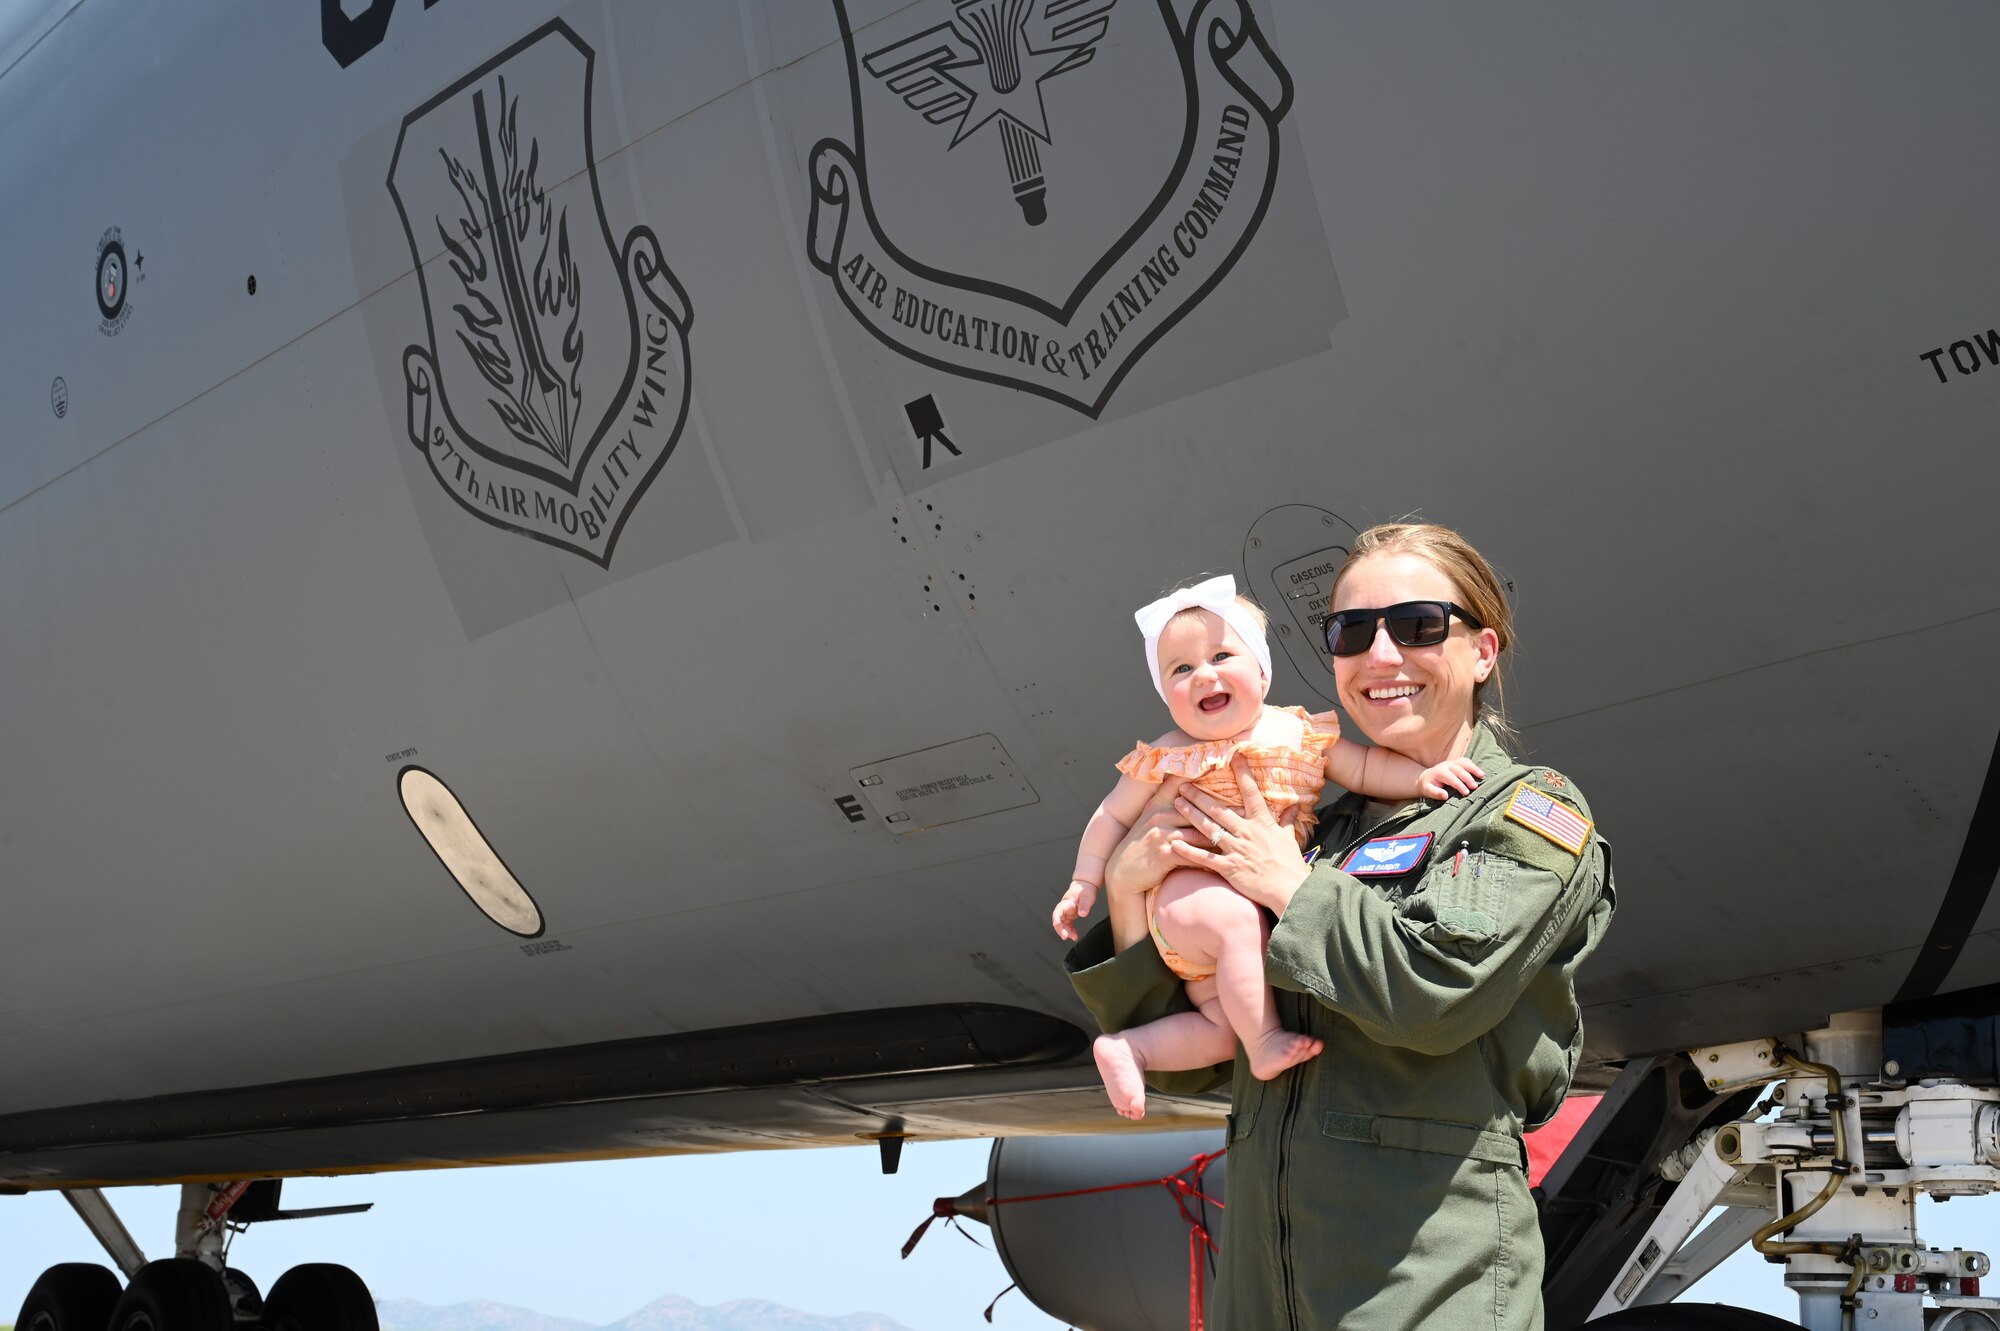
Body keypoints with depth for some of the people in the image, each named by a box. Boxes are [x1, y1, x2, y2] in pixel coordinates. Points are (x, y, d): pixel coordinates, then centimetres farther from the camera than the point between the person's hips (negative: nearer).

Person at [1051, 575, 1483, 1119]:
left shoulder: (1300, 735, 1)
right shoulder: (1169, 759, -6)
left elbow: (1366, 768, 7)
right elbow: (1113, 817, 5)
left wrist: (1421, 776, -9)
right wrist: (1084, 883, 4)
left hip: (1269, 903, 5)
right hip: (1187, 896, -4)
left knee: (1224, 1029, -6)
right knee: (1236, 921, -38)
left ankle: (1127, 1049, 8)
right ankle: (1265, 1044, -27)